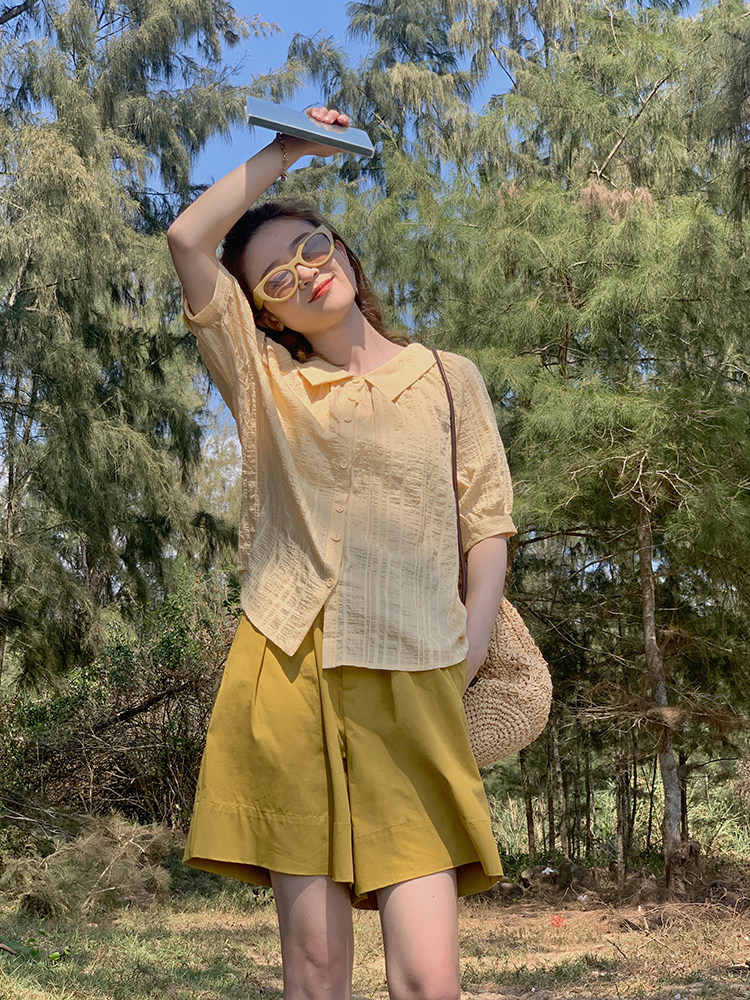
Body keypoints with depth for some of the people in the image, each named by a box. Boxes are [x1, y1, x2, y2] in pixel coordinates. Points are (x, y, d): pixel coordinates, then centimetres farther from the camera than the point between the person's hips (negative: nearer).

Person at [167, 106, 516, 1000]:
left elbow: (488, 526, 8)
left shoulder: (449, 379, 15)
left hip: (411, 690, 0)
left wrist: (468, 657, -3)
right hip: (287, 680, 1)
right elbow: (188, 239, 6)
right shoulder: (264, 379, 15)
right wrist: (284, 150, 13)